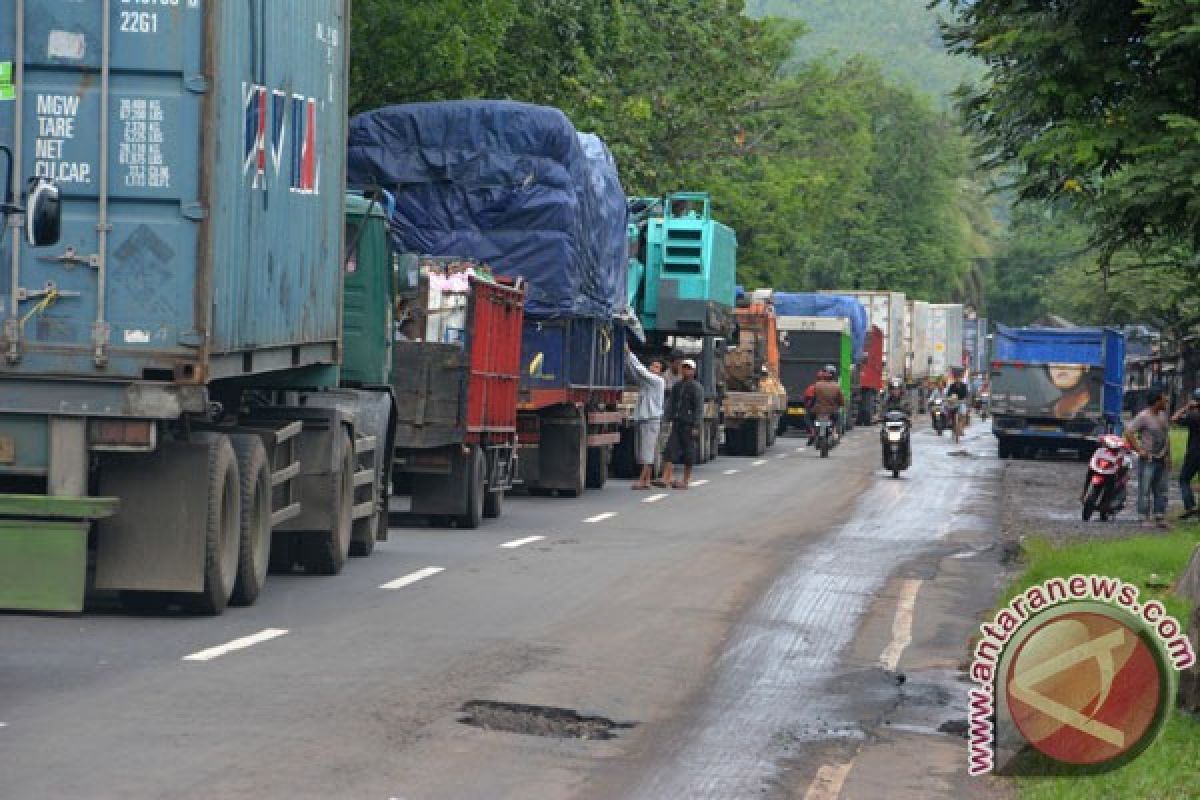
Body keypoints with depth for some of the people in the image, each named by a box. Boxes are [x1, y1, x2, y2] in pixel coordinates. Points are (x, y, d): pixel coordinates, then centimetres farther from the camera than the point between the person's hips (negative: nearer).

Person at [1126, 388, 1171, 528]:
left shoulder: (1163, 415, 12)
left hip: (1161, 460, 7)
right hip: (1148, 459, -7)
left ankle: (1160, 518, 13)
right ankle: (1144, 519, -3)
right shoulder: (1143, 416, -12)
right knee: (1145, 490, -5)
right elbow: (1128, 432, -18)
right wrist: (1139, 450, -17)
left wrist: (1168, 456, 16)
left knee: (1161, 490, 8)